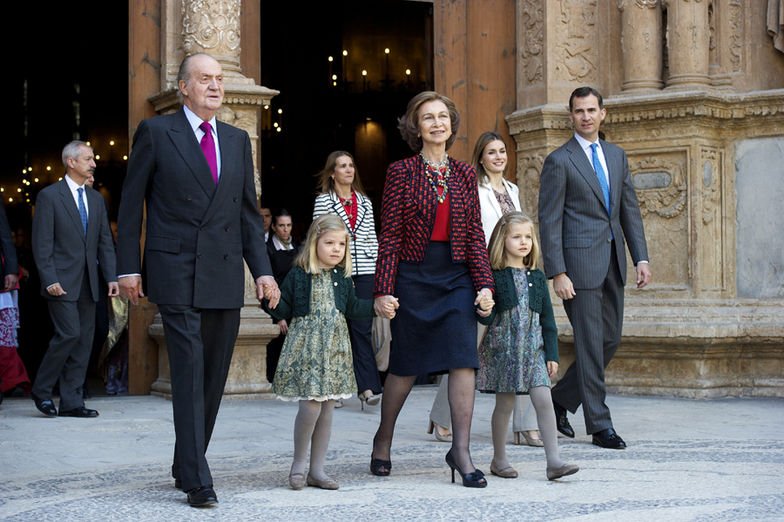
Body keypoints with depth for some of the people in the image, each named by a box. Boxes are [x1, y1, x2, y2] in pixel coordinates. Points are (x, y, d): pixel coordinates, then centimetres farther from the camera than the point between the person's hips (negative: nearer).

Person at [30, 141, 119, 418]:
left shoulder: (96, 199, 15)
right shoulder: (49, 196, -3)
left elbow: (105, 242, 15)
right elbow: (42, 244, -8)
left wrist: (111, 277, 5)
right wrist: (50, 280, -16)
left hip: (88, 284, 6)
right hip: (62, 282, -6)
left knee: (84, 341, 3)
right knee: (69, 334, -14)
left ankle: (71, 402, 8)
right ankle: (42, 390, 4)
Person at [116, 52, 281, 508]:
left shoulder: (238, 140, 14)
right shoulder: (156, 132, 1)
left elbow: (249, 211, 14)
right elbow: (131, 204, 1)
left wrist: (263, 270, 5)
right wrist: (129, 267, -4)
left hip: (226, 276, 5)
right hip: (176, 274, -5)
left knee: (215, 377, 8)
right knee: (190, 374, -9)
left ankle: (186, 466, 22)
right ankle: (198, 479, -6)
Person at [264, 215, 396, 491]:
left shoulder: (342, 277, 9)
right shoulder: (298, 275, -3)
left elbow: (352, 307, 17)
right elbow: (283, 310, -2)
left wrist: (379, 307, 8)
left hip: (334, 346, 5)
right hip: (306, 346, -5)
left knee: (327, 408, 7)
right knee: (311, 404, -15)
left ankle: (317, 469, 15)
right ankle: (298, 463, 4)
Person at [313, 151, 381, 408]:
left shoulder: (365, 202, 14)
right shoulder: (323, 201, 3)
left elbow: (372, 237, 15)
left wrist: (377, 269, 8)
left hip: (364, 273, 3)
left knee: (362, 329, -3)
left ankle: (368, 387, -7)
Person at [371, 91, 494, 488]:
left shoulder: (464, 174, 8)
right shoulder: (401, 172, -1)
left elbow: (475, 234, 8)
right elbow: (390, 236, -4)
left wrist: (484, 284, 0)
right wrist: (384, 289, -9)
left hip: (457, 277, 3)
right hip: (413, 277, -3)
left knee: (463, 359, -9)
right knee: (405, 365, 7)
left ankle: (461, 449, -4)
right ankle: (383, 440, 28)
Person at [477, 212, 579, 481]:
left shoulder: (537, 278, 9)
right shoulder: (493, 276, -3)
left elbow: (547, 318, 11)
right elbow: (486, 317, -3)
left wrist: (552, 354, 6)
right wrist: (485, 311, -27)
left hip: (533, 348, 3)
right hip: (502, 346, -3)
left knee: (544, 400, -8)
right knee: (505, 403, 4)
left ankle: (554, 461, -9)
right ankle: (499, 460, 18)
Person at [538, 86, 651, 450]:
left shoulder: (617, 156, 15)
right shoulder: (559, 161, -3)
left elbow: (630, 210, 16)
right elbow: (549, 221, -7)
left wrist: (641, 257, 6)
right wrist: (557, 273, -14)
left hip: (613, 262, 7)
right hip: (580, 260, -6)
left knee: (610, 340, 9)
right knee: (590, 344, -3)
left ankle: (561, 399, 26)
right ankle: (599, 426, 3)